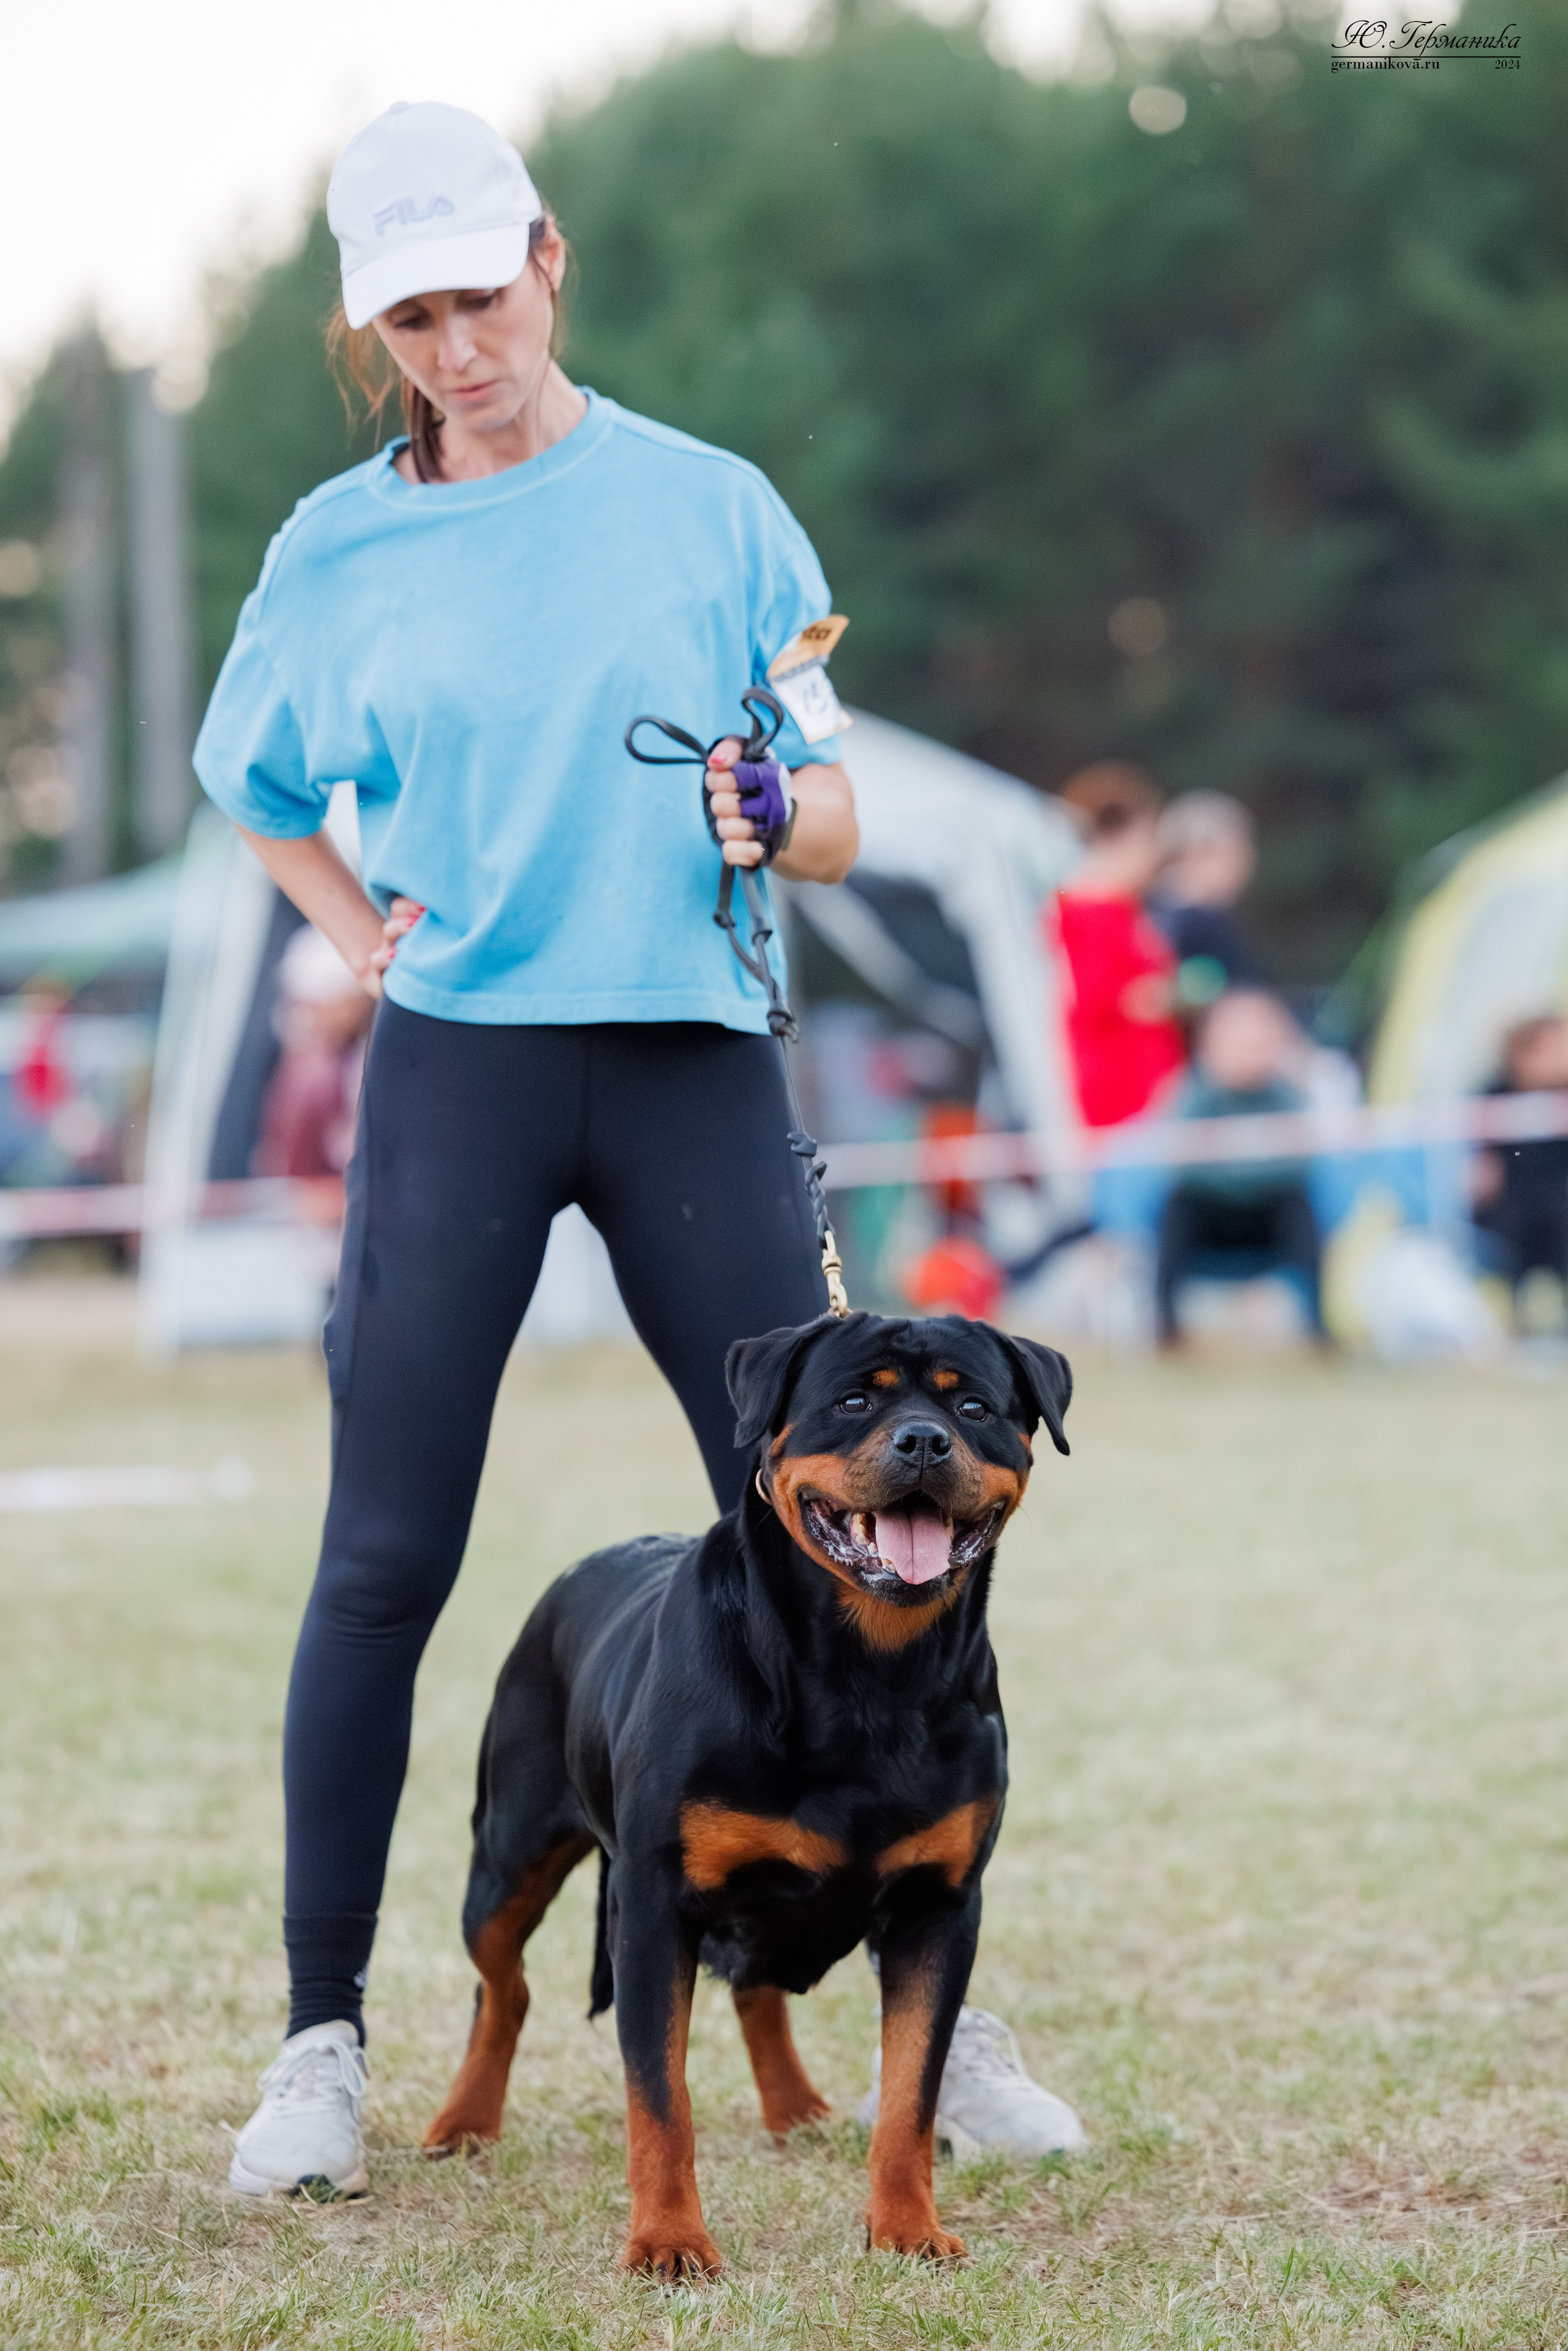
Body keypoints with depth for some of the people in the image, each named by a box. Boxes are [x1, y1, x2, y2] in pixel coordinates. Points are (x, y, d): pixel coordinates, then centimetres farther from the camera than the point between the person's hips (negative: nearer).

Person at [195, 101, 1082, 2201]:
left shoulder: (712, 507, 4)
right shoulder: (338, 550, 7)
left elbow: (840, 823, 5)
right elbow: (259, 790, 24)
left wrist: (780, 816, -17)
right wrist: (362, 935, 7)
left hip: (696, 1060, 0)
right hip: (455, 1068, 0)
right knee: (386, 1559, -1)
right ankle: (324, 2042, 9)